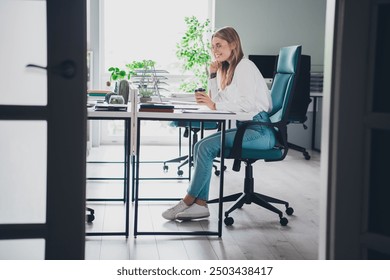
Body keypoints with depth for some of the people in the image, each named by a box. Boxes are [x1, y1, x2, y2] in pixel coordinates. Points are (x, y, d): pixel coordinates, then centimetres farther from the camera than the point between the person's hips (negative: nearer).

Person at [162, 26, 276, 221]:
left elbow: (247, 104, -19)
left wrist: (215, 106, -20)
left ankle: (188, 201, -10)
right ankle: (200, 204, -15)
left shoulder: (245, 66, -9)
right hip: (245, 127, 9)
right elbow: (218, 100, 18)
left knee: (207, 147, -20)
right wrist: (213, 75, 11)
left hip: (259, 130, -9)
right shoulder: (228, 69, 20)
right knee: (200, 146, -9)